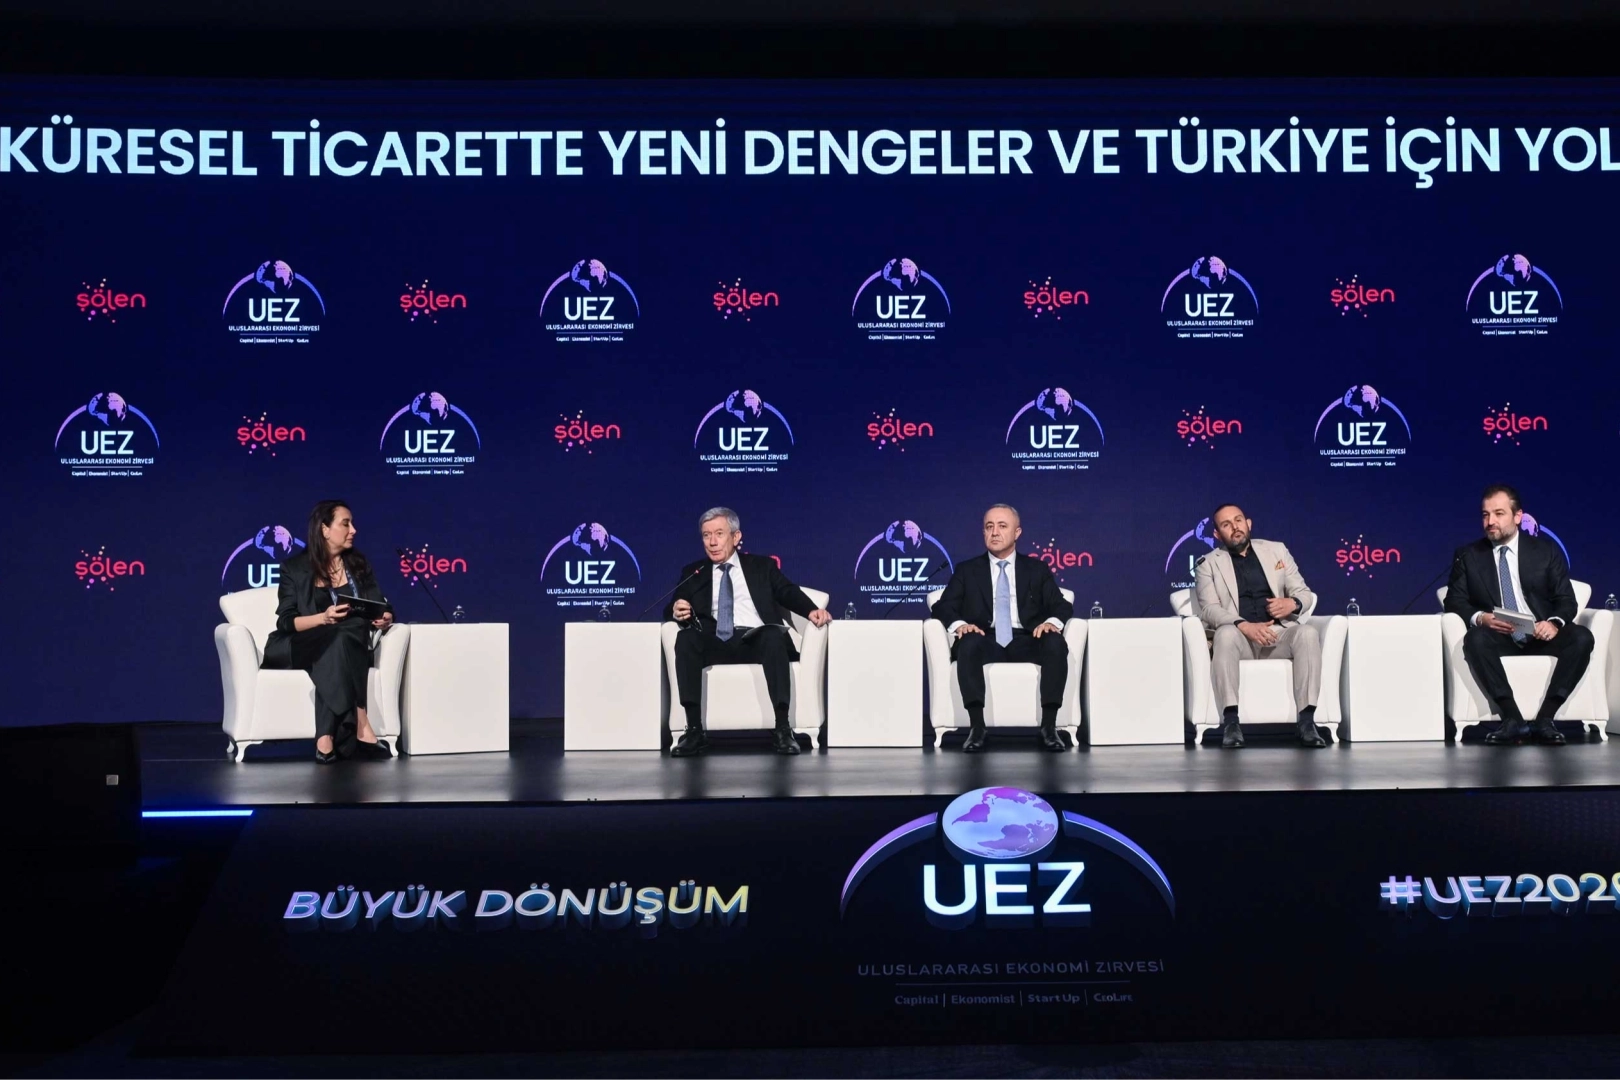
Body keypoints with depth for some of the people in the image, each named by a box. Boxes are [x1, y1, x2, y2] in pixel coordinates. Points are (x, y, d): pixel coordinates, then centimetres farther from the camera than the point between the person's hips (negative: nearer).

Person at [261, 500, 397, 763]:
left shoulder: (359, 564, 13)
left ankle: (327, 738, -45)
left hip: (350, 647, 3)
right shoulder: (294, 568, 2)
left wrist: (384, 619, -16)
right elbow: (286, 622, -6)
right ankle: (360, 728, -43)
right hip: (300, 647, -3)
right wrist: (323, 618, -24)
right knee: (337, 639, -36)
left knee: (337, 647, -35)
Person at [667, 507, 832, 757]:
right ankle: (695, 730, -31)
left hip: (756, 640, -1)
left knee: (773, 635, -35)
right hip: (716, 643, 1)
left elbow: (789, 593, 8)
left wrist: (811, 610, -14)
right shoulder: (693, 573, 22)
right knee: (686, 638, -31)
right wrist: (676, 611, -12)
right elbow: (672, 608, 14)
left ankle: (783, 728, -35)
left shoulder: (762, 566, 20)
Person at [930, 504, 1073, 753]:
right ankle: (977, 727, -34)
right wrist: (959, 624, -17)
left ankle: (1049, 727, -27)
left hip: (1026, 642, 1)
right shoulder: (967, 570, 16)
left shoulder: (1037, 569, 18)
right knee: (968, 643, -36)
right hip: (986, 641, -1)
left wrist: (1052, 621, -16)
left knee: (1056, 643, -31)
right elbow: (943, 606, 6)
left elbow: (1062, 605, 9)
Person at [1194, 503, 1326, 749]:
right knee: (1226, 633, -37)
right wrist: (1244, 626, -24)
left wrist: (1292, 603, -11)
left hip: (1279, 634, 2)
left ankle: (1307, 720, -30)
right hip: (1240, 636, -2)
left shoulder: (1276, 550, 16)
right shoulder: (1208, 563, 8)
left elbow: (1305, 592, 14)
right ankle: (1231, 721, -36)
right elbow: (1209, 609, -6)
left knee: (1308, 633, -30)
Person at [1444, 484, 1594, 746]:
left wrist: (1554, 623, -20)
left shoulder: (1546, 550, 8)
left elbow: (1566, 599, 4)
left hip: (1541, 635, 1)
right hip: (1499, 638, -1)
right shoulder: (1467, 555, 8)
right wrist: (1480, 618, -21)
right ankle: (1513, 720, -34)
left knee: (1582, 637, -29)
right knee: (1475, 639, -35)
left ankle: (1545, 719, -27)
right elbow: (1454, 600, 1)